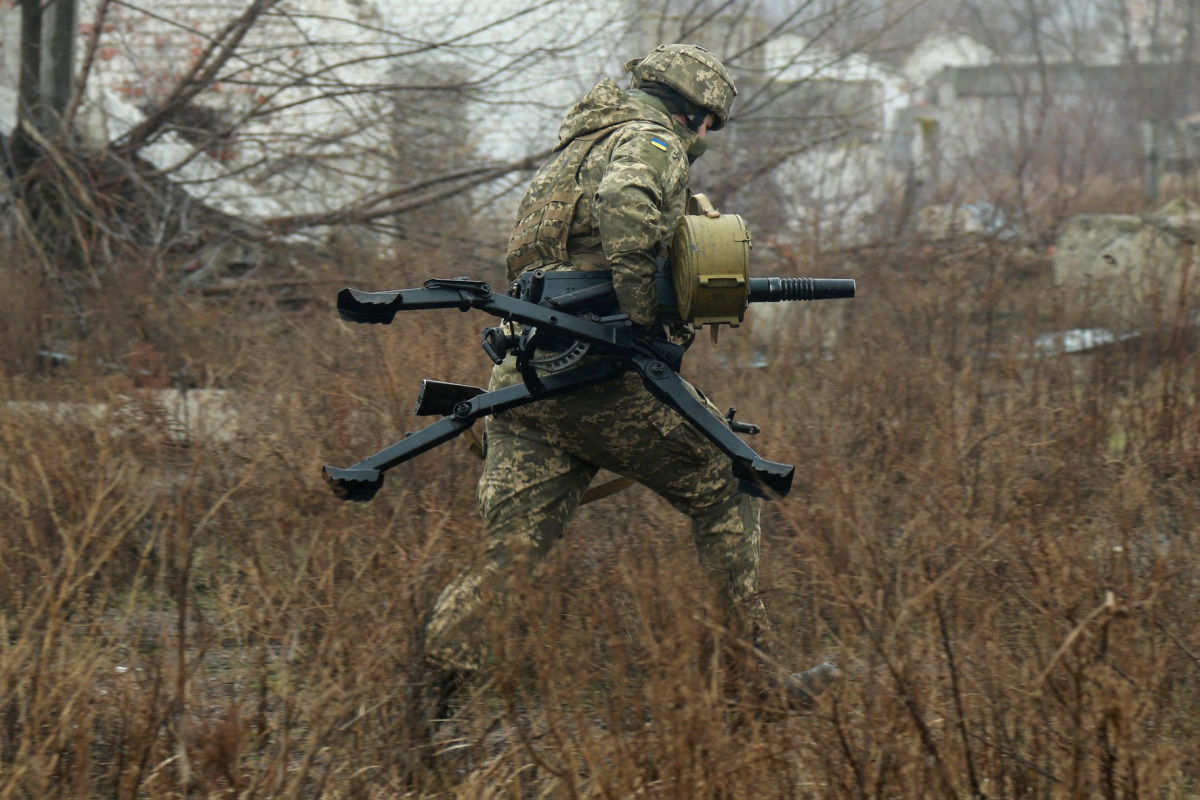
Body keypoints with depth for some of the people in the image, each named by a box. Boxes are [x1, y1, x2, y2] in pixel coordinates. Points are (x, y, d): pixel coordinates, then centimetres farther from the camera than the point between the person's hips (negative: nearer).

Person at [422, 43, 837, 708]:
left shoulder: (573, 148, 27)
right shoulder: (650, 142, -2)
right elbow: (624, 206, -25)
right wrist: (646, 318, -20)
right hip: (596, 376, -8)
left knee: (511, 554, 5)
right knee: (724, 492, 9)